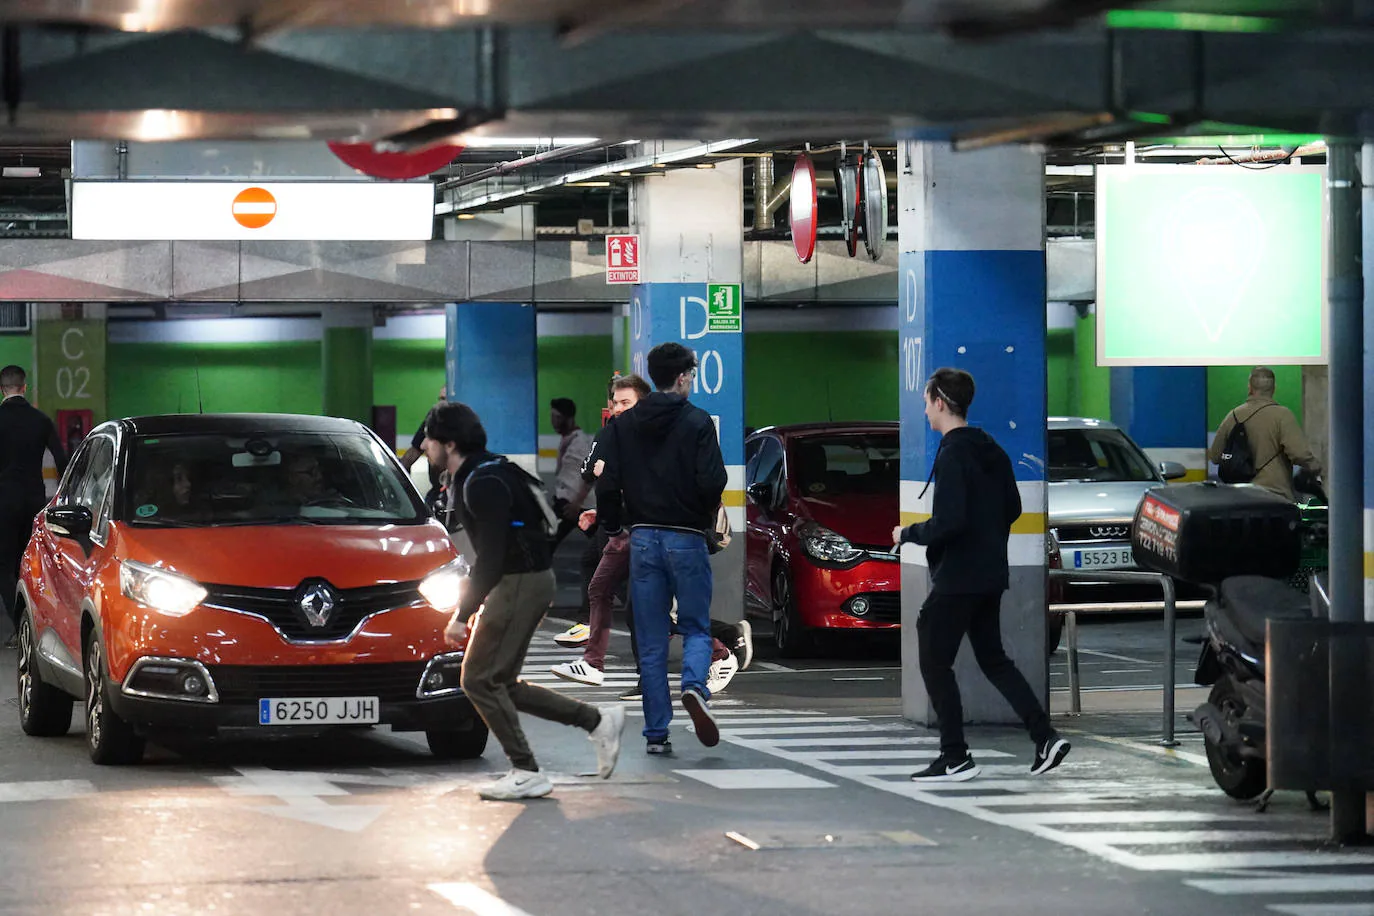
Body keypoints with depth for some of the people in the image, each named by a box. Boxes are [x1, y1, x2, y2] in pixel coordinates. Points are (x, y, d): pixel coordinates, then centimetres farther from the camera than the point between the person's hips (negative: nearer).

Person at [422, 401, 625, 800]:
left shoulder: (483, 483, -19)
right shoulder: (467, 479, 13)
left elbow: (490, 556, -24)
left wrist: (463, 615, -22)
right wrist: (472, 607, 21)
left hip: (522, 583, -10)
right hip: (513, 582, 10)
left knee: (480, 680, -7)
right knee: (500, 684, 12)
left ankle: (527, 774, -3)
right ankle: (599, 721, 15)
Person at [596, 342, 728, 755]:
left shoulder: (623, 424, 6)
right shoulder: (697, 422, -7)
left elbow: (608, 484, 1)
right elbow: (712, 481, -14)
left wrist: (614, 527, 16)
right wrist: (707, 520, 6)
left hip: (642, 539, 3)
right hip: (687, 539, -3)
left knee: (651, 641, 7)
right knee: (696, 628, 8)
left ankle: (657, 733, 4)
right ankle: (695, 687, -23)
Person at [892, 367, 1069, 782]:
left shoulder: (952, 454, -18)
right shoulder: (991, 450, 10)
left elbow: (949, 521, -25)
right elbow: (1013, 509, 17)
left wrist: (908, 535, -10)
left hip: (957, 578, -9)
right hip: (991, 576, 9)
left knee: (935, 662, 2)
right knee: (993, 659, 18)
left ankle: (955, 758, 4)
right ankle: (1045, 737, 10)